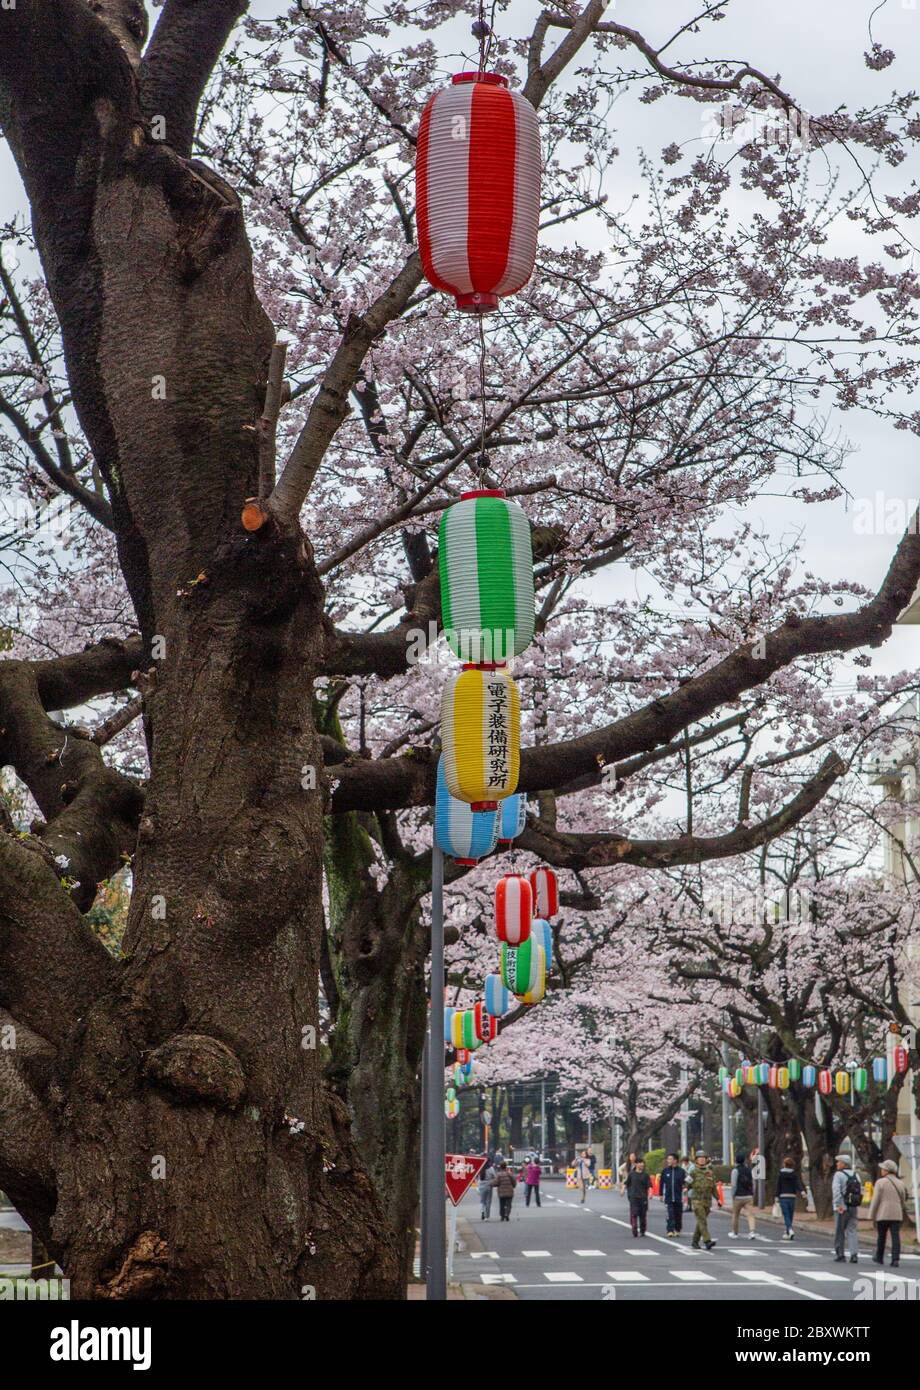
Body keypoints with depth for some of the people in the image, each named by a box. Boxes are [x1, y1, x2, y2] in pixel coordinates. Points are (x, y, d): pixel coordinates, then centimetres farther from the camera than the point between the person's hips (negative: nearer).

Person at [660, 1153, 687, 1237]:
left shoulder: (681, 1171, -3)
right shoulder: (665, 1171, 4)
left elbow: (685, 1184, -2)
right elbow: (662, 1183, 11)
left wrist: (684, 1195, -9)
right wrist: (661, 1194, 10)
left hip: (678, 1197, -1)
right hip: (668, 1197, 1)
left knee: (678, 1215, 9)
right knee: (669, 1215, -8)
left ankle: (677, 1230, 25)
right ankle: (670, 1231, -8)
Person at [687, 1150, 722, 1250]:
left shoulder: (710, 1172, 10)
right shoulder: (694, 1172, -1)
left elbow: (714, 1188, 16)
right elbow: (688, 1185, 0)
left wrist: (718, 1199, 11)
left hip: (707, 1201, 5)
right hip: (697, 1200, -4)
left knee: (700, 1222, 10)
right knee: (702, 1221, -14)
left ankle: (695, 1241, 22)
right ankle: (707, 1241, -22)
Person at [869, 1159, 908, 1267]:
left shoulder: (880, 1182, -7)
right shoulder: (900, 1183, 7)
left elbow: (875, 1200, -9)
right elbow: (903, 1201, 13)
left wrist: (871, 1215, -3)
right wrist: (904, 1215, 25)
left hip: (883, 1214, -3)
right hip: (896, 1215, 3)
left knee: (881, 1236, 12)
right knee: (895, 1237, -2)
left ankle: (879, 1259, 24)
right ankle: (895, 1260, -13)